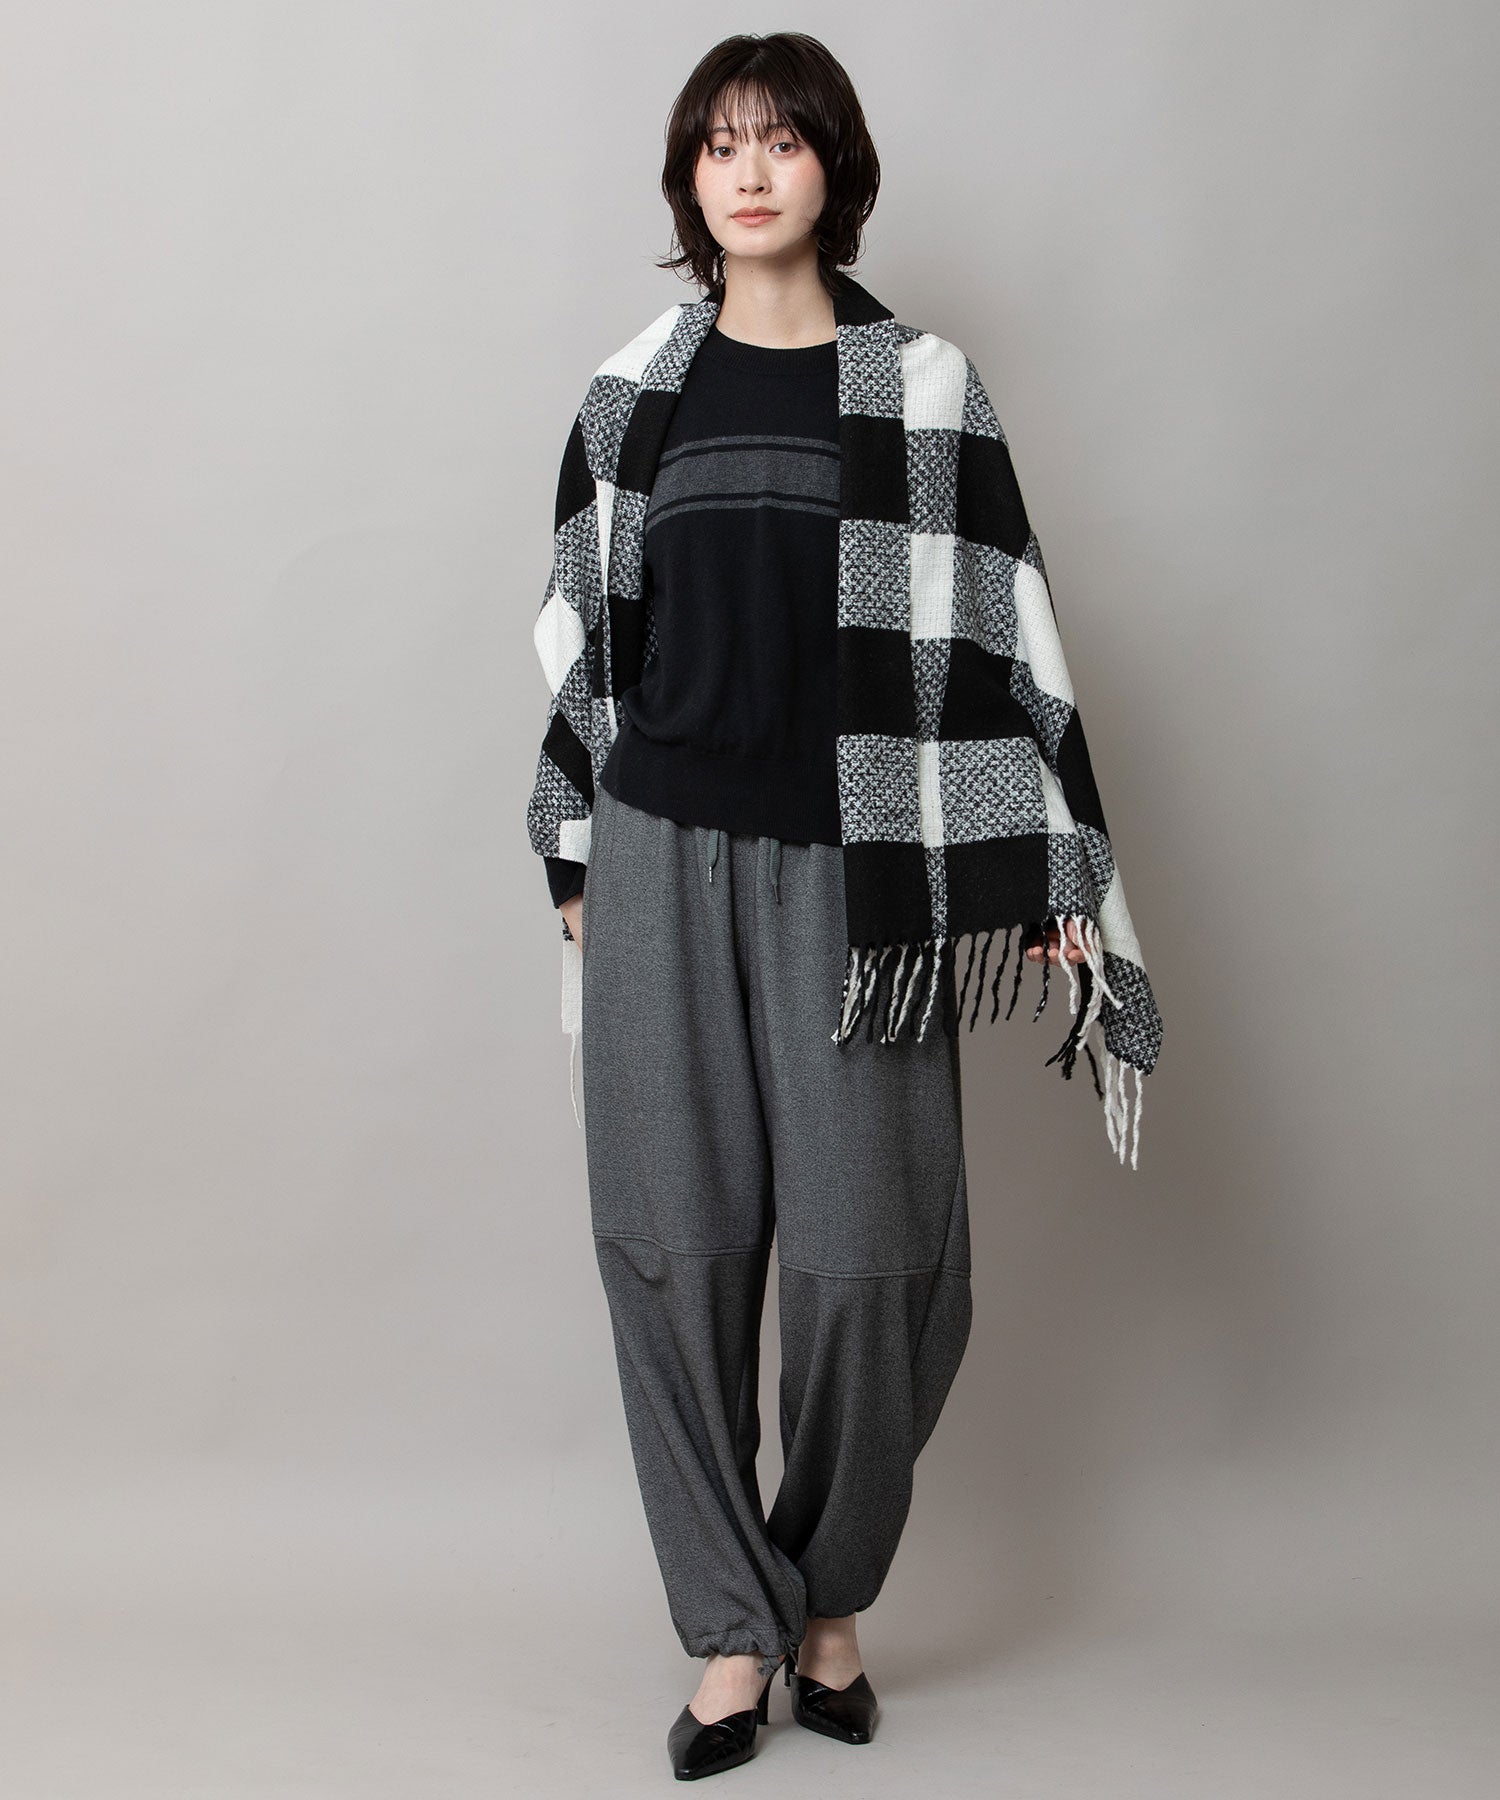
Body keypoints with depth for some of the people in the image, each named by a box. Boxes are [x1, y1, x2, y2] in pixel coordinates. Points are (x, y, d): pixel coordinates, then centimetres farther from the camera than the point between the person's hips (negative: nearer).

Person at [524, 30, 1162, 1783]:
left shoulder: (921, 384, 4)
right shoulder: (635, 390, 10)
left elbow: (991, 630, 3)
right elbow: (583, 634, 13)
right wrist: (574, 856, 11)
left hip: (851, 866, -1)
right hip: (664, 860, 2)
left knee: (865, 1256, -2)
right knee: (677, 1248, 2)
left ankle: (830, 1600, 23)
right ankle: (732, 1632, 17)